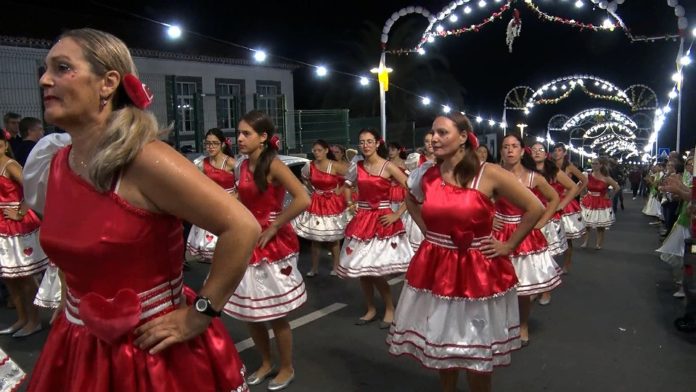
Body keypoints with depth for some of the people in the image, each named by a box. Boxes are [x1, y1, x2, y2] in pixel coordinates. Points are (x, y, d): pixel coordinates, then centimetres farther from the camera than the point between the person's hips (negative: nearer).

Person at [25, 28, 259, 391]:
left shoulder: (145, 160, -23)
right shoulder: (55, 164, 0)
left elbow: (243, 228, -27)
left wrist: (197, 316, -20)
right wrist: (72, 308, 12)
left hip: (151, 350, -6)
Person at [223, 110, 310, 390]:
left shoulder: (273, 165, -15)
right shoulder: (241, 166, 6)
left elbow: (303, 200, -26)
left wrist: (273, 227, -19)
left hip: (272, 245, -7)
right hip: (247, 245, 7)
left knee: (275, 315, 6)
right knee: (249, 313, 15)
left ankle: (287, 369, 27)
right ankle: (266, 364, 36)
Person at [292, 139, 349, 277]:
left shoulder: (335, 166, -16)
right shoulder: (309, 166, -5)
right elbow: (304, 178, 16)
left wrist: (341, 190, -10)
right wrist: (312, 189, 6)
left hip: (333, 203, -3)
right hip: (316, 203, 4)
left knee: (333, 238, 7)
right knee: (314, 238, 8)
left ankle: (336, 267, 21)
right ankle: (314, 268, 19)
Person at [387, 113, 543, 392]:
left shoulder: (489, 174, -13)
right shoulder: (426, 175, -1)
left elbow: (535, 208, -7)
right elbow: (411, 201, 21)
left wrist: (508, 246, -6)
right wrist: (427, 230, 8)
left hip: (478, 271, -4)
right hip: (435, 269, 4)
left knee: (476, 353, 9)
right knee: (439, 342, 17)